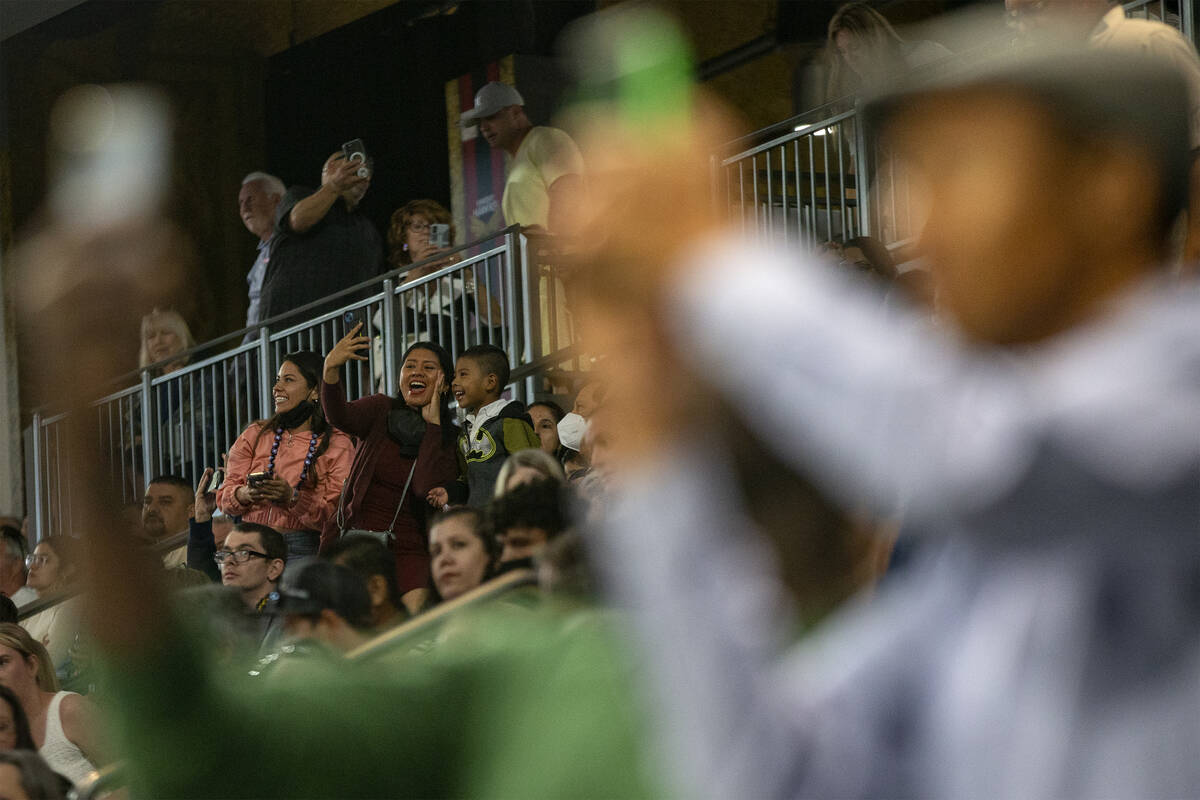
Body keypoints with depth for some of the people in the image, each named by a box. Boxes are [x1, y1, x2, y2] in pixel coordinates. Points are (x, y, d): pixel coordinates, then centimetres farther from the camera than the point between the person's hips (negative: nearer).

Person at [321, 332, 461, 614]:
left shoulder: (449, 439, 5)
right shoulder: (382, 411, 6)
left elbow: (426, 488, -12)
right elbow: (340, 417, -16)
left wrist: (432, 424, -8)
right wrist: (331, 370, -36)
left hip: (408, 550, 0)